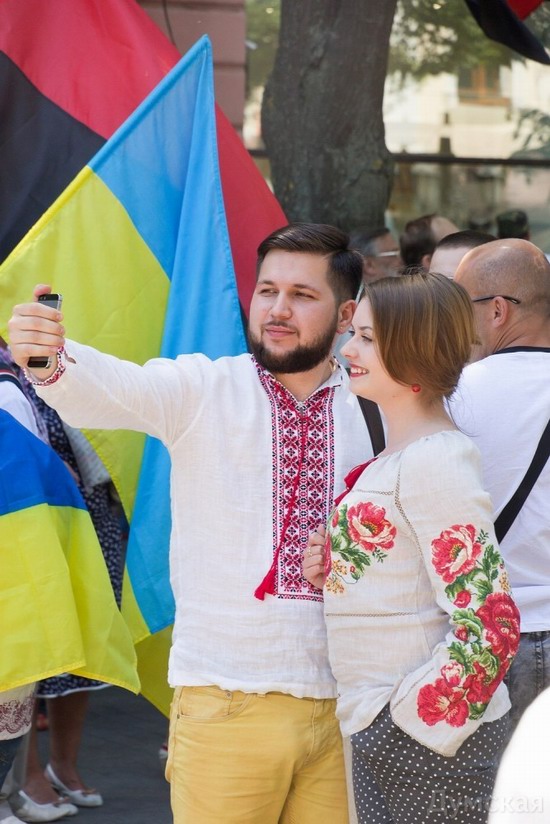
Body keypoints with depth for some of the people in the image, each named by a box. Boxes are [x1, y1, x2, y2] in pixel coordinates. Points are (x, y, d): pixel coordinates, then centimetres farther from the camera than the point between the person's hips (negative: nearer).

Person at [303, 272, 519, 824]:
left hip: (428, 741, -9)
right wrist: (335, 569, 5)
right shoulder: (391, 461, 13)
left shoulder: (435, 460, -16)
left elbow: (488, 627, -21)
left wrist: (417, 718, -17)